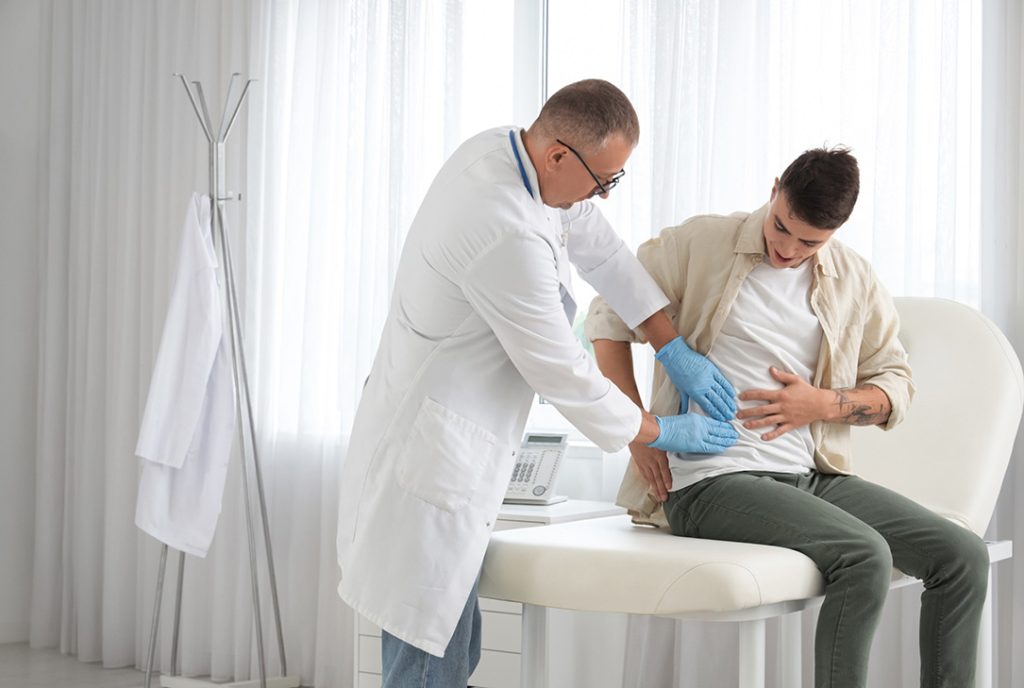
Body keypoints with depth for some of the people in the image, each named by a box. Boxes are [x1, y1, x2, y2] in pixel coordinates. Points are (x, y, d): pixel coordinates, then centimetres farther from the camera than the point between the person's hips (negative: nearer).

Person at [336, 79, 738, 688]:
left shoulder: (502, 148, 1)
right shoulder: (510, 237, -28)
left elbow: (599, 246, 14)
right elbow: (560, 371, -17)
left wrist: (676, 347, 12)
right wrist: (659, 432, -1)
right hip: (432, 463, -10)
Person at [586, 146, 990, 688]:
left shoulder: (855, 280, 11)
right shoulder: (699, 244, 0)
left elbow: (895, 386, 16)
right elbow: (608, 318, 5)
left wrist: (823, 404, -5)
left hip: (815, 475, 5)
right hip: (712, 480, -5)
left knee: (964, 556, -12)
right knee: (864, 555, -30)